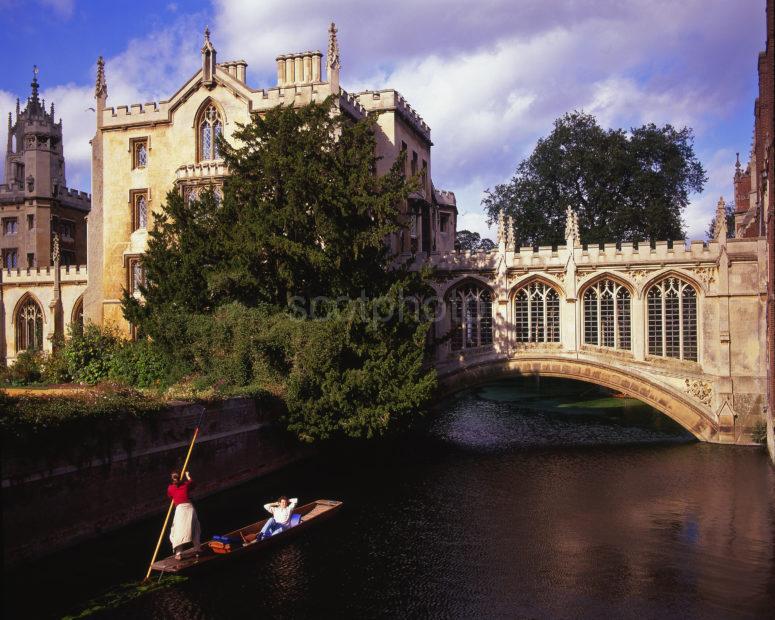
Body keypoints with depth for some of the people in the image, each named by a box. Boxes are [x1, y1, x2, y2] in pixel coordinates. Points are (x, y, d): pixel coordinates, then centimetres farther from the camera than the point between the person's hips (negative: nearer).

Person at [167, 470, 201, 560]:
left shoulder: (170, 488, 7)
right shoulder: (186, 485, 11)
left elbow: (169, 497, 26)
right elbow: (192, 482, 34)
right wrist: (187, 475, 50)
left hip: (180, 508, -2)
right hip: (189, 507, 2)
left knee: (179, 531, -3)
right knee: (194, 529, 16)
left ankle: (178, 553, -14)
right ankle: (196, 550, 20)